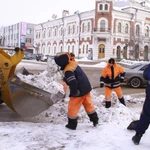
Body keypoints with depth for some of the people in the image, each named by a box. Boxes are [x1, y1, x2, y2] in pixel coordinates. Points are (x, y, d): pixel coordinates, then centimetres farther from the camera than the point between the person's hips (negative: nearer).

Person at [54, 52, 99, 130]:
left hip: (79, 91, -9)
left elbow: (73, 83, -30)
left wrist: (73, 93, -16)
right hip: (86, 87, 9)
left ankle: (72, 124, 20)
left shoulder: (68, 71, -24)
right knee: (88, 104, 21)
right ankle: (95, 119, 32)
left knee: (72, 107, 8)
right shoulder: (73, 63, 3)